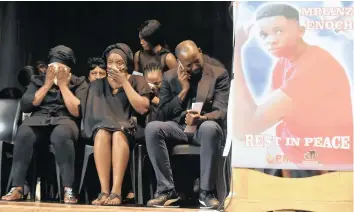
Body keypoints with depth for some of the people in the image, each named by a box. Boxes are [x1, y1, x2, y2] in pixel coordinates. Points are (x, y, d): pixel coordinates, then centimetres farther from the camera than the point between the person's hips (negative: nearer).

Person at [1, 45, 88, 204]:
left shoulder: (79, 83, 12)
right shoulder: (38, 80, 17)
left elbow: (77, 111, -4)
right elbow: (25, 106, 3)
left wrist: (63, 85, -3)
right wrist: (48, 84, 1)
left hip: (64, 120, -2)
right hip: (39, 119, 2)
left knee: (61, 134, -40)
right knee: (24, 133, -35)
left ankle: (68, 189, -38)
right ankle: (17, 188, -30)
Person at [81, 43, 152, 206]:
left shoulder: (137, 81, 9)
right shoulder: (98, 84, 15)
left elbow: (143, 108, -7)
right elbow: (94, 111, 5)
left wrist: (124, 82, -9)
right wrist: (111, 121, -15)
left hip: (129, 130, -1)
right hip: (102, 127, 2)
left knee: (118, 134, -36)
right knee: (102, 133, -34)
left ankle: (116, 191, -45)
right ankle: (104, 191, -41)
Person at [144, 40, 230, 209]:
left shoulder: (219, 74, 2)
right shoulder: (170, 77, 8)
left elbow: (221, 111, -9)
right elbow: (162, 114, 3)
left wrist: (201, 118, -31)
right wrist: (184, 91, -7)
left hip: (204, 127, -2)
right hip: (179, 127, 2)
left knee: (210, 127, -39)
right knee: (152, 128, -29)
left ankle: (206, 191, -29)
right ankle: (167, 190, -25)